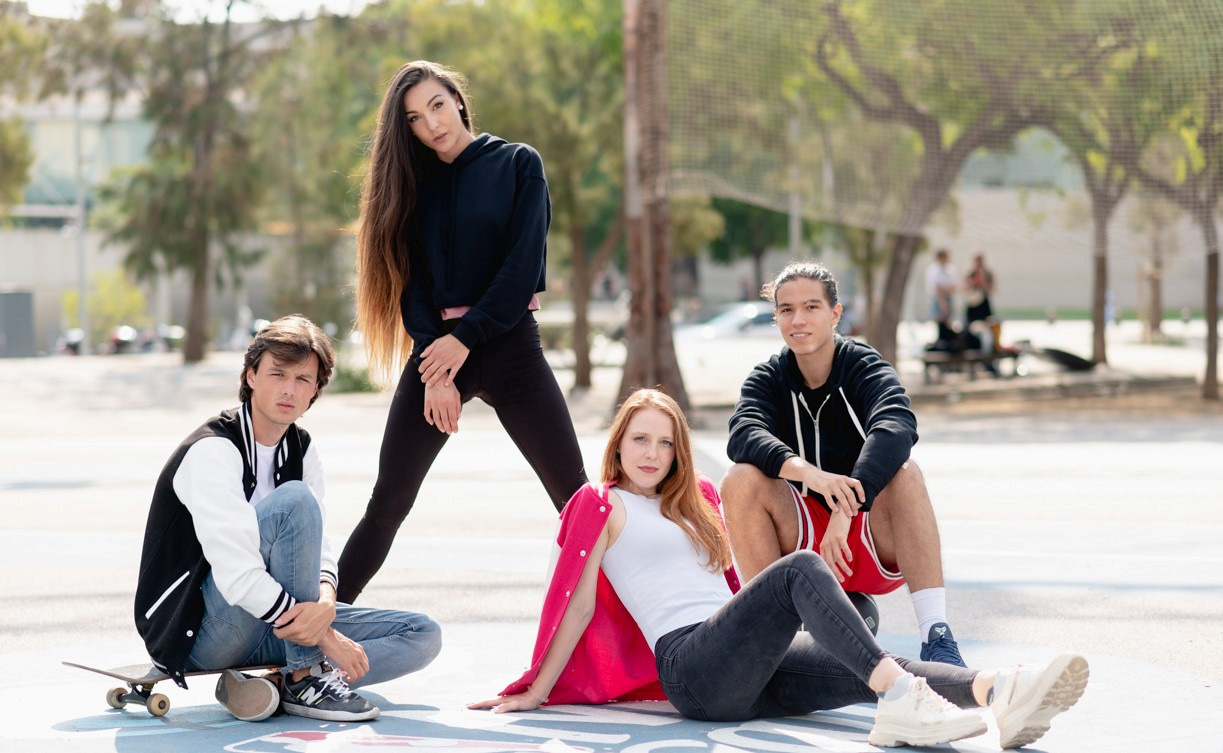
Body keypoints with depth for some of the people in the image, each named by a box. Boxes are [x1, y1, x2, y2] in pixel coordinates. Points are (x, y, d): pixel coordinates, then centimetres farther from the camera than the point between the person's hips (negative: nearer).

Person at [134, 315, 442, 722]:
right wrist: (325, 636, -25)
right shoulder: (212, 451, -18)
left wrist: (325, 601, -25)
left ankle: (275, 685, -16)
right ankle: (304, 679, -21)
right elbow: (238, 577, -28)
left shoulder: (301, 449, 7)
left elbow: (318, 550, -1)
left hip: (272, 625, 8)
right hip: (196, 631, -8)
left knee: (422, 636, -2)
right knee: (294, 500, -28)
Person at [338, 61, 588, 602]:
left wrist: (465, 339, -12)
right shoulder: (413, 184, 11)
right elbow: (411, 282, 3)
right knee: (386, 505, -1)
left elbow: (523, 265, -6)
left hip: (508, 342, -2)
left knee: (577, 499, -6)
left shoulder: (518, 165, 3)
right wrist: (435, 371, -10)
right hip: (436, 349, 2)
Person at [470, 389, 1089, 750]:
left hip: (747, 673, 7)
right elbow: (575, 603, 8)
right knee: (801, 570, -30)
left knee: (883, 669, -20)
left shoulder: (693, 504, 32)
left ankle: (1001, 694, -48)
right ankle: (902, 703, -51)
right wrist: (535, 692, 5)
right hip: (690, 662, -7)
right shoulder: (604, 506, 12)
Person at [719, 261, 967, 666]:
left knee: (903, 471, -30)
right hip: (801, 539, 2)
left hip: (877, 545, -2)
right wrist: (808, 473, -44)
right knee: (741, 480, -22)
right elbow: (744, 435, -23)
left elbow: (896, 427, -30)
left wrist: (846, 511, -45)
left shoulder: (866, 368, -7)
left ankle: (937, 637, -37)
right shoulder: (768, 380, 0)